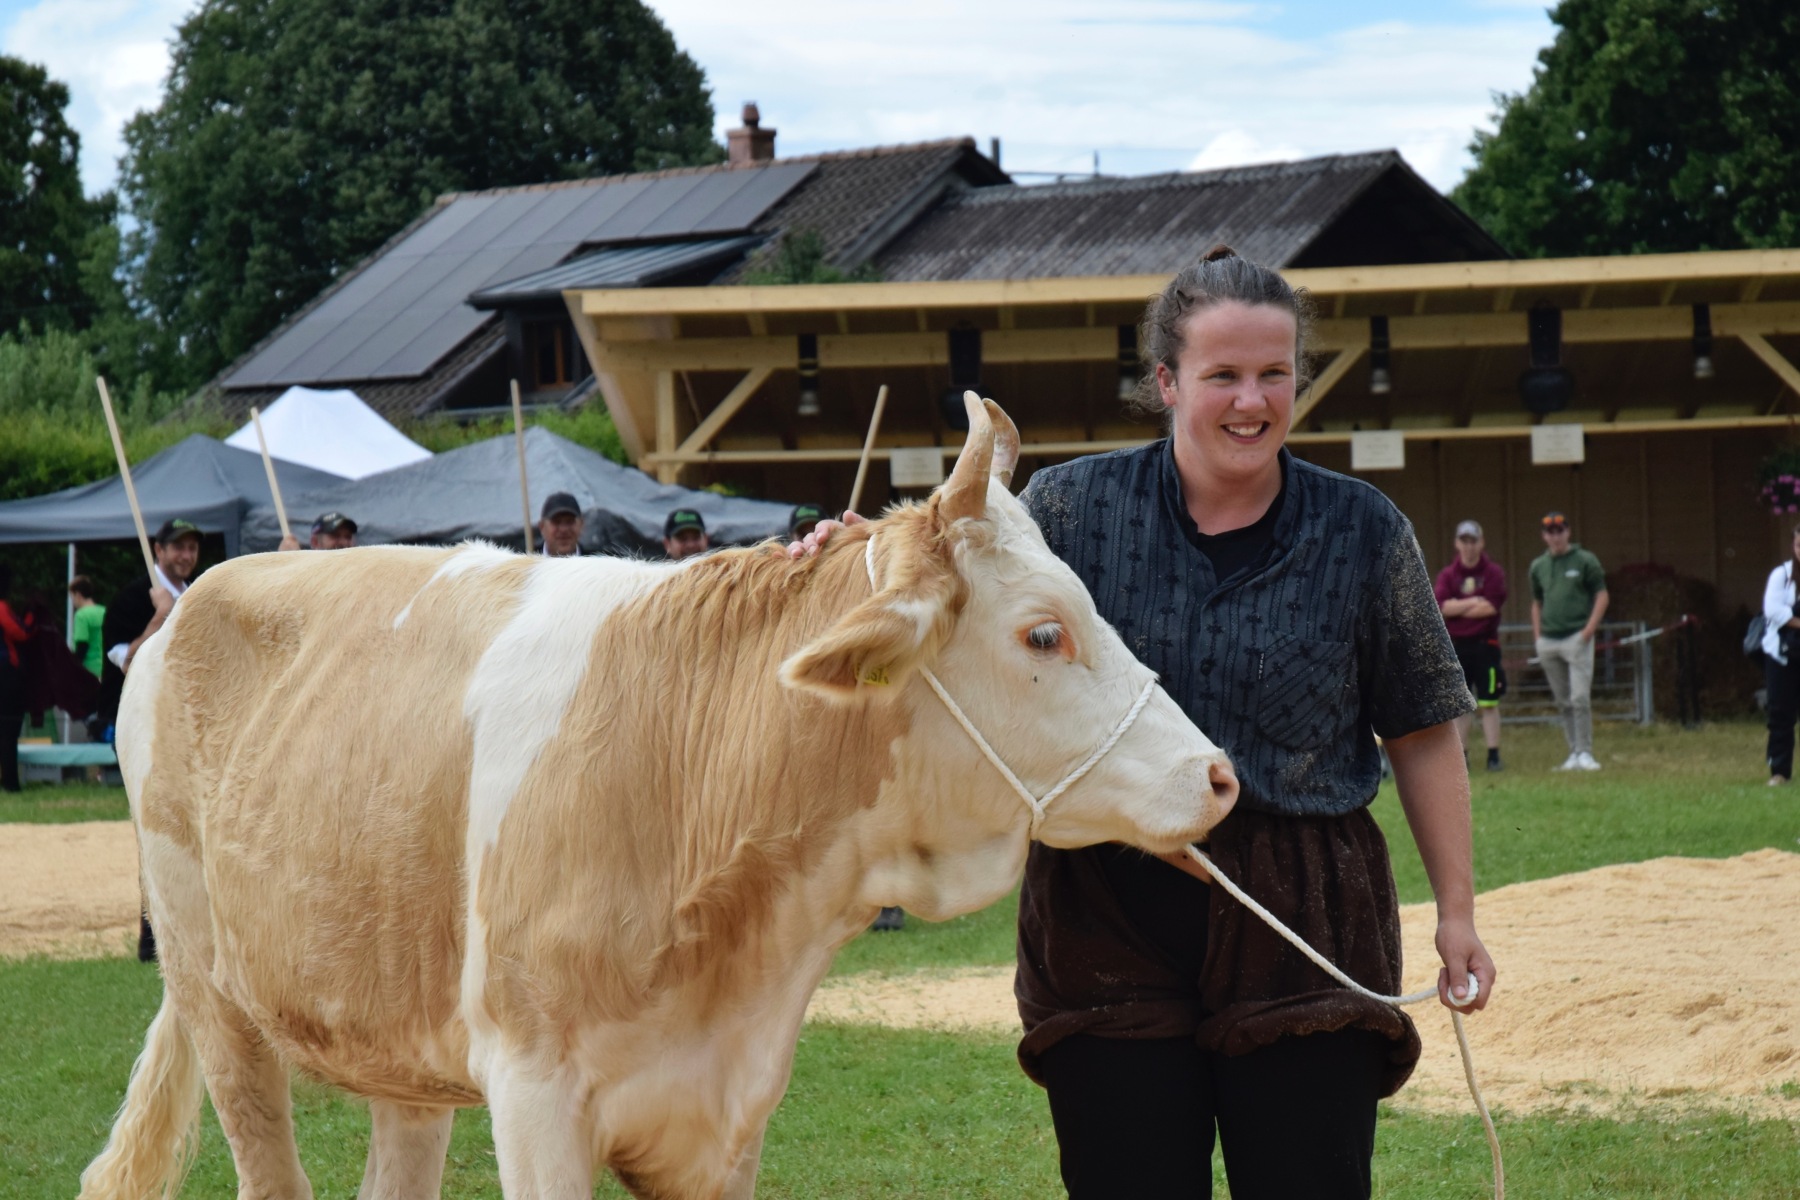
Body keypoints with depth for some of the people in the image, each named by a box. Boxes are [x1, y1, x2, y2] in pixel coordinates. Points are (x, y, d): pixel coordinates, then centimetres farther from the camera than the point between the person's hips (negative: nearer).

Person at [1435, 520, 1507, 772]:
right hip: (1456, 645, 3)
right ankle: (1461, 758, 9)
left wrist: (1458, 608, -7)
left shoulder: (1493, 572, 1)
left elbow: (1491, 607, -11)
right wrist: (1474, 603, -11)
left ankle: (1493, 756, 0)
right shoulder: (1447, 575, 8)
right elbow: (1443, 607, -7)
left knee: (1488, 703, -2)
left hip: (1484, 644, -3)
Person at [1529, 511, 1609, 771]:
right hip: (1548, 642, 5)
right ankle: (1574, 752, 11)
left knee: (1580, 698, -12)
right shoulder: (1538, 566, 14)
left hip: (1577, 639, -5)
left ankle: (1585, 753, -9)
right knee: (1563, 702, 6)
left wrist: (1589, 630, -10)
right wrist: (1537, 635, 10)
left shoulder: (1585, 561, 1)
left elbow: (1602, 596, 1)